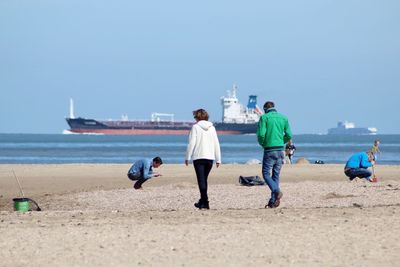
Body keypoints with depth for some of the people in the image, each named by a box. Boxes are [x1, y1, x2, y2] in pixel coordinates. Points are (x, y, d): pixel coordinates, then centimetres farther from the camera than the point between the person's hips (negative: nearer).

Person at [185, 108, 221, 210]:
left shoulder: (195, 127, -3)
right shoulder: (212, 127, 9)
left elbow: (192, 143, -8)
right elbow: (216, 144, 8)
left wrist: (188, 157, -2)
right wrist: (218, 159, 12)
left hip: (198, 157, -4)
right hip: (210, 157, 4)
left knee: (201, 180, -5)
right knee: (204, 179, 16)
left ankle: (205, 202, -15)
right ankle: (203, 201, 22)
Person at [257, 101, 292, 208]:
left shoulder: (264, 117, -3)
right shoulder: (284, 118, 10)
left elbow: (261, 134, -12)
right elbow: (289, 135, 7)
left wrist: (262, 144, 6)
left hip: (269, 150, -5)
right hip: (280, 149, 5)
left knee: (266, 173, 1)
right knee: (276, 175, 9)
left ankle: (277, 191, -23)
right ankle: (273, 201, 9)